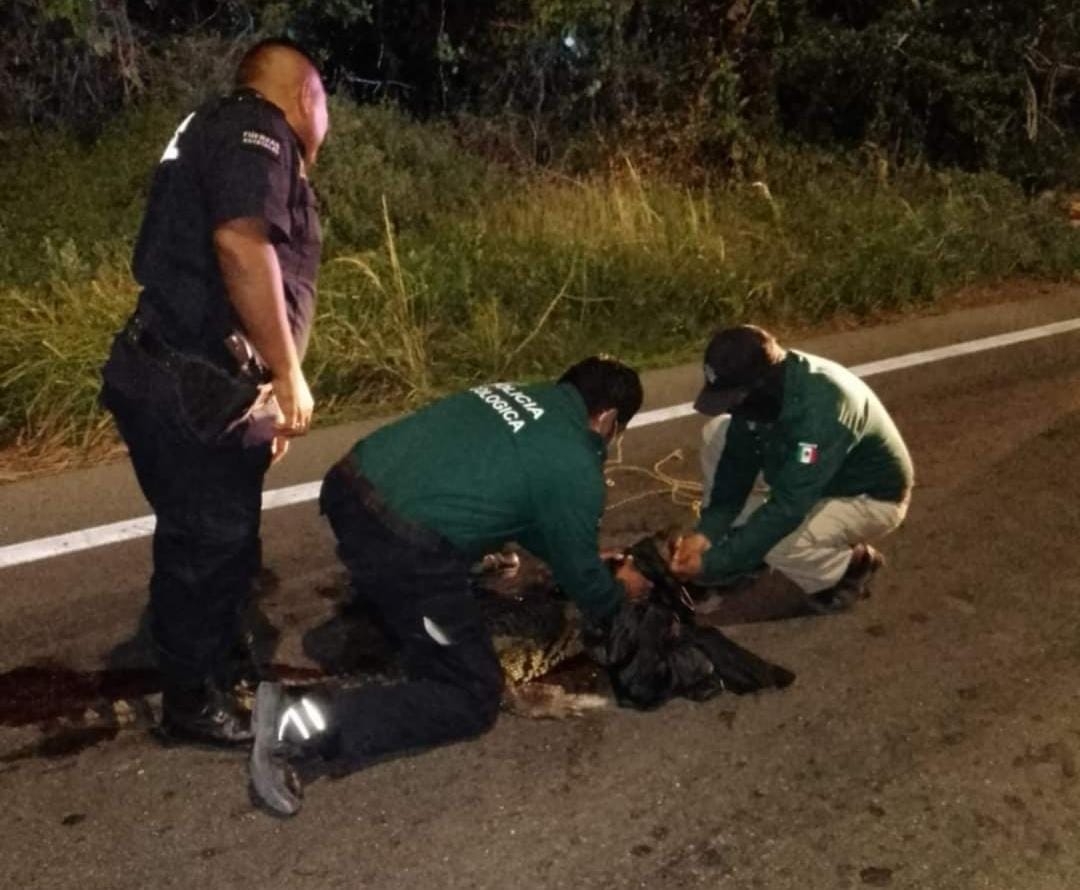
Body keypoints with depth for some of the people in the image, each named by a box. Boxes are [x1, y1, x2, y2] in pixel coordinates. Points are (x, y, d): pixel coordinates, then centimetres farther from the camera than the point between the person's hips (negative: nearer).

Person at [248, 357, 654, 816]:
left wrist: (589, 559, 42)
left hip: (349, 483, 9)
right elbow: (579, 575, 12)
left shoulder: (518, 392, 19)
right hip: (399, 544, -9)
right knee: (472, 698, 4)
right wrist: (618, 592, 34)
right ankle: (303, 723, -9)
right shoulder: (577, 469, -2)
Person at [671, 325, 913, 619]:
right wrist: (707, 531, -16)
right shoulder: (764, 385, -16)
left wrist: (713, 562, -33)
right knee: (717, 436, -6)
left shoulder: (821, 410, -39)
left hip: (870, 496, -8)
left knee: (773, 543, -34)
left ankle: (851, 567, -1)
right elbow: (738, 461, -6)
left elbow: (787, 508, -37)